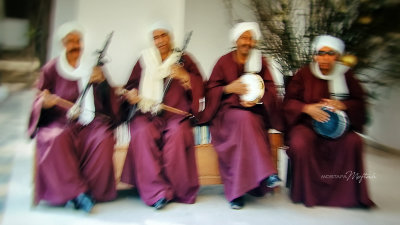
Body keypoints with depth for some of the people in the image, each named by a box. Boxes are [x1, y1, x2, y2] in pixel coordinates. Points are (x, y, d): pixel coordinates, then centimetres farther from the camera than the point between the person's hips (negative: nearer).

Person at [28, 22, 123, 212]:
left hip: (88, 121, 1)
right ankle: (79, 192, -25)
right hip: (59, 121, 0)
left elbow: (108, 102, 8)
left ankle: (74, 193, -18)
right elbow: (39, 101, 9)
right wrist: (44, 102, -15)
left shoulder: (91, 68, 12)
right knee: (57, 139, -34)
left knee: (103, 138, -31)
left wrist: (102, 82, -11)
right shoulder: (51, 69, 10)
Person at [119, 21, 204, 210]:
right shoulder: (144, 60, 19)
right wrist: (131, 94, -2)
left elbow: (200, 88, 6)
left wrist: (184, 77, -12)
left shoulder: (183, 59, 15)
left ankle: (180, 190, -19)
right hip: (147, 113, 2)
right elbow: (131, 86, 21)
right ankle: (157, 192, -27)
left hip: (176, 113, -1)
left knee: (177, 133, -33)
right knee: (143, 132, -30)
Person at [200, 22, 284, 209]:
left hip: (255, 112, 2)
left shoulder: (261, 62, 14)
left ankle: (237, 190, -31)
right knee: (245, 118, -36)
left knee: (246, 123, -33)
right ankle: (265, 173, -35)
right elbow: (210, 89, 4)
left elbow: (270, 90, 8)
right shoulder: (224, 61, 9)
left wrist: (258, 99, -13)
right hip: (228, 111, -1)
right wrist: (229, 88, -15)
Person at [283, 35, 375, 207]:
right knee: (300, 144, -32)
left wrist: (342, 105, -15)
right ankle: (305, 192, -10)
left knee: (353, 142, -28)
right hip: (306, 122, -1)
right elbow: (289, 101, -1)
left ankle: (347, 193, -9)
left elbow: (359, 102, 6)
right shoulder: (304, 74, 2)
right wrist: (306, 108, -20)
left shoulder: (346, 75, 7)